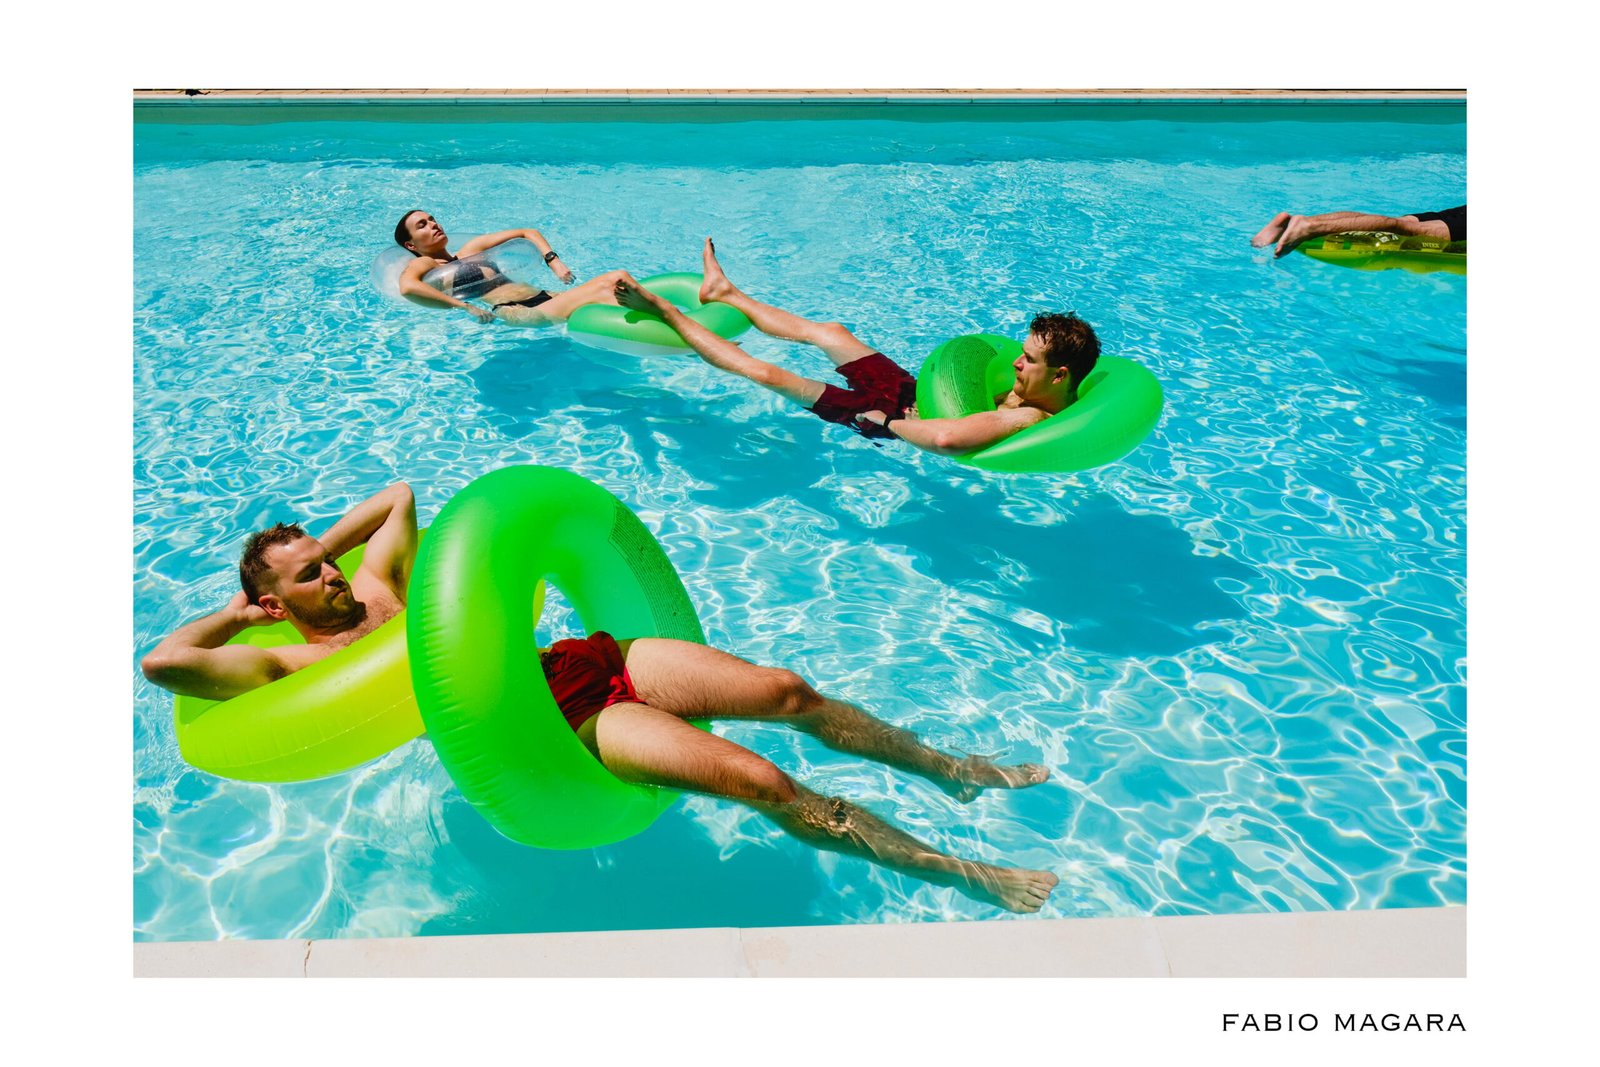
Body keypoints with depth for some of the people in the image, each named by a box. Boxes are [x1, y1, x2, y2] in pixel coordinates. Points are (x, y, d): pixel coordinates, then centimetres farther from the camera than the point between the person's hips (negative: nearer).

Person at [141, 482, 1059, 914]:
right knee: (762, 782, -20)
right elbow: (163, 662, -9)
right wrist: (235, 614, 6)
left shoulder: (376, 588, 19)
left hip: (587, 659, 7)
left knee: (789, 691, -2)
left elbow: (400, 494, 33)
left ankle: (952, 770, 15)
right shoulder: (292, 665, 3)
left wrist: (323, 542, 24)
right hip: (560, 727, -7)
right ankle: (957, 873, -10)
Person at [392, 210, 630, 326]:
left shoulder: (472, 249, 28)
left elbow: (529, 233, 32)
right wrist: (466, 307, -20)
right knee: (601, 290, -28)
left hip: (546, 298, 8)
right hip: (521, 313, -8)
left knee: (616, 277, -17)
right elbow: (407, 288, -16)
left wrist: (554, 262, 13)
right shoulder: (422, 264, 9)